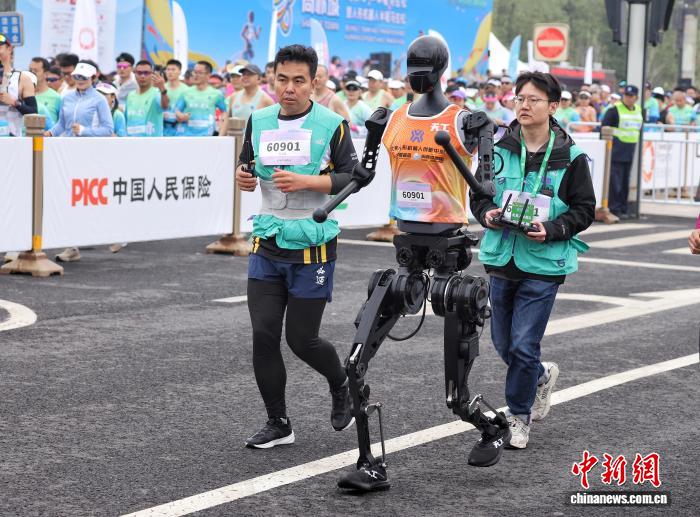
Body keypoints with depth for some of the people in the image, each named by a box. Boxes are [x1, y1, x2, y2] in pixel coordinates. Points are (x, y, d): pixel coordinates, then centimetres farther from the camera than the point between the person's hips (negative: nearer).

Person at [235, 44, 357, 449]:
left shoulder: (332, 124, -6)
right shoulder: (259, 122, 7)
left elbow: (352, 178, -9)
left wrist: (305, 181, -21)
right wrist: (244, 178, -3)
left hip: (312, 247, -4)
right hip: (267, 245, 4)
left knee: (302, 339, 0)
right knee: (264, 335, -1)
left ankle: (342, 387, 32)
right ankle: (278, 424, 13)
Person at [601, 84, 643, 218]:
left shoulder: (639, 111, 13)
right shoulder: (615, 110, -7)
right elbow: (604, 127, -8)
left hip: (630, 152, 6)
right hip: (616, 152, -6)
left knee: (625, 182, 10)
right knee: (615, 181, -8)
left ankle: (622, 209, 16)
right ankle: (614, 209, -5)